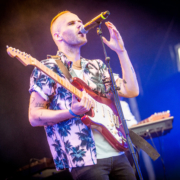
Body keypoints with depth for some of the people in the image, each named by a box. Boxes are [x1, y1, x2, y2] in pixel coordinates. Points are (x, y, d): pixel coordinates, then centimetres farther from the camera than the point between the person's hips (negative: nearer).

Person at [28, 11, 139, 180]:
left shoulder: (96, 66, 16)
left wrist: (121, 51, 5)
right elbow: (34, 117, -7)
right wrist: (72, 112, -21)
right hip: (86, 159, -6)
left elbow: (131, 91, 8)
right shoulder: (48, 68, -1)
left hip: (117, 152, 6)